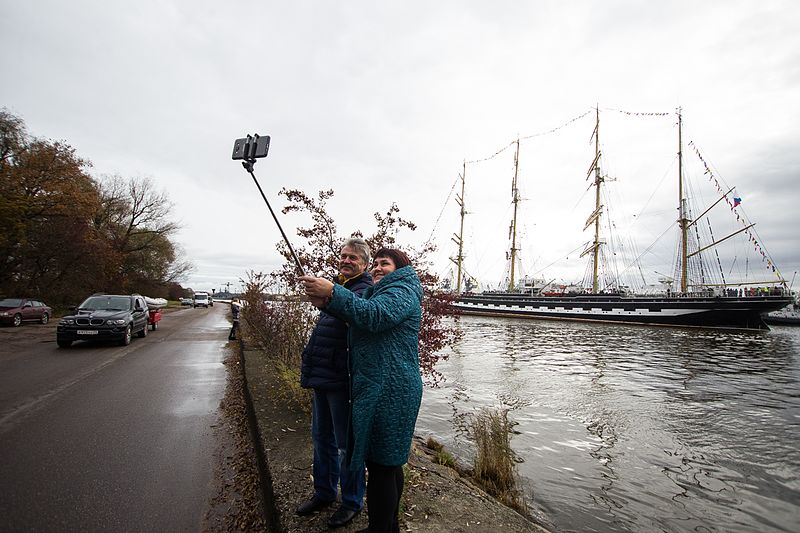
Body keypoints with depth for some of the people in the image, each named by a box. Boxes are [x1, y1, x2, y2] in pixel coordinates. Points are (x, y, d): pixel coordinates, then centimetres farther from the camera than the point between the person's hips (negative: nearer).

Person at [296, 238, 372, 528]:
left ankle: (352, 502, 25)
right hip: (322, 378, 9)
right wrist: (310, 369, 20)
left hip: (342, 381, -9)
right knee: (321, 438, 20)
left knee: (346, 444, 6)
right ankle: (324, 493, 39)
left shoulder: (366, 291, -11)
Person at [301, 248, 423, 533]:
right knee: (390, 460, 18)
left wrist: (333, 292, -29)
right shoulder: (379, 292, 23)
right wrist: (326, 302, -7)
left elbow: (374, 315, -27)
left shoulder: (403, 291, -8)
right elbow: (353, 315, 10)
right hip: (381, 390, 10)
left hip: (388, 391, -10)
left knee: (380, 463, -3)